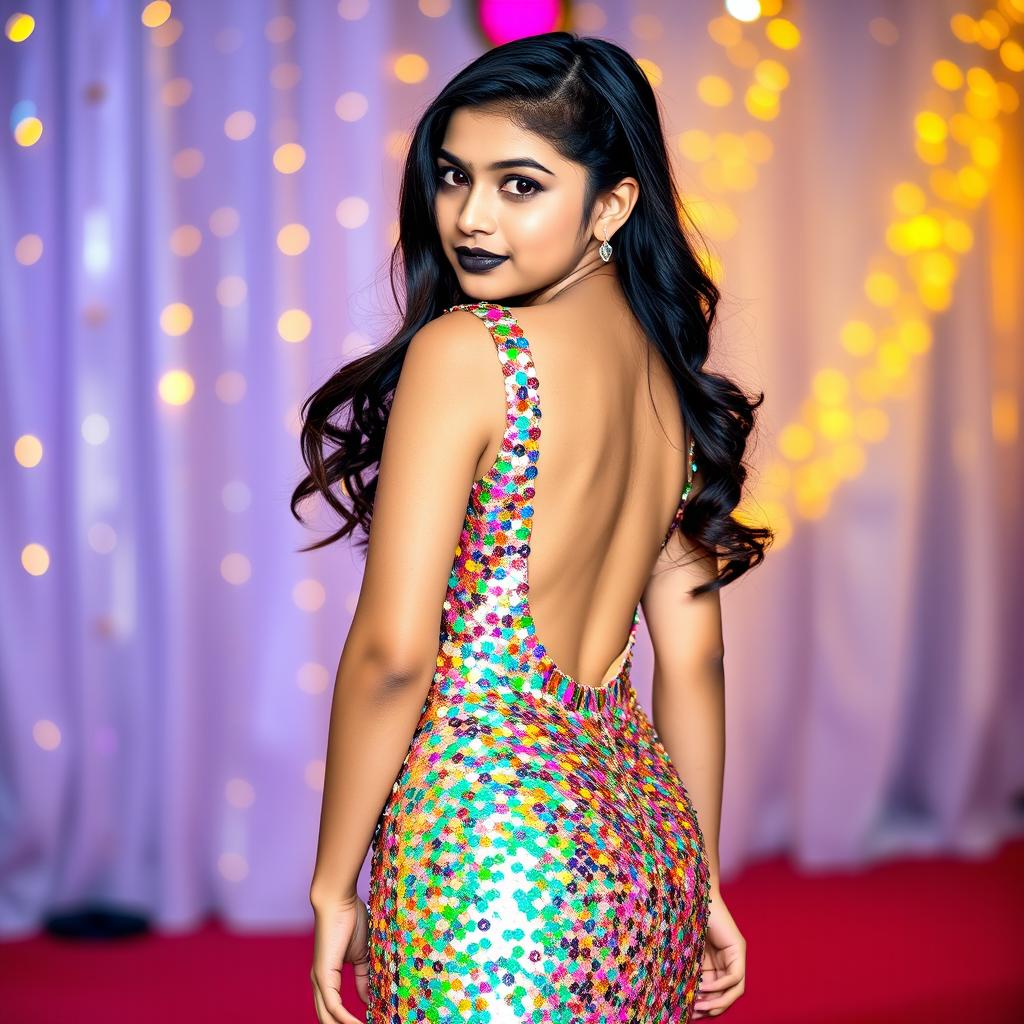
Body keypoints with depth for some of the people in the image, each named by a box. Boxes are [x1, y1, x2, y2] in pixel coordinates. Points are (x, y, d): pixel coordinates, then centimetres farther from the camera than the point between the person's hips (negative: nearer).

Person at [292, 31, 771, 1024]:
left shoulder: (464, 352, -13)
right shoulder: (670, 368, 7)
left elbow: (392, 650, -16)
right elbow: (694, 658, 11)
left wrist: (332, 881, -5)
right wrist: (702, 887, 19)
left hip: (482, 834, -7)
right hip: (646, 834, 7)